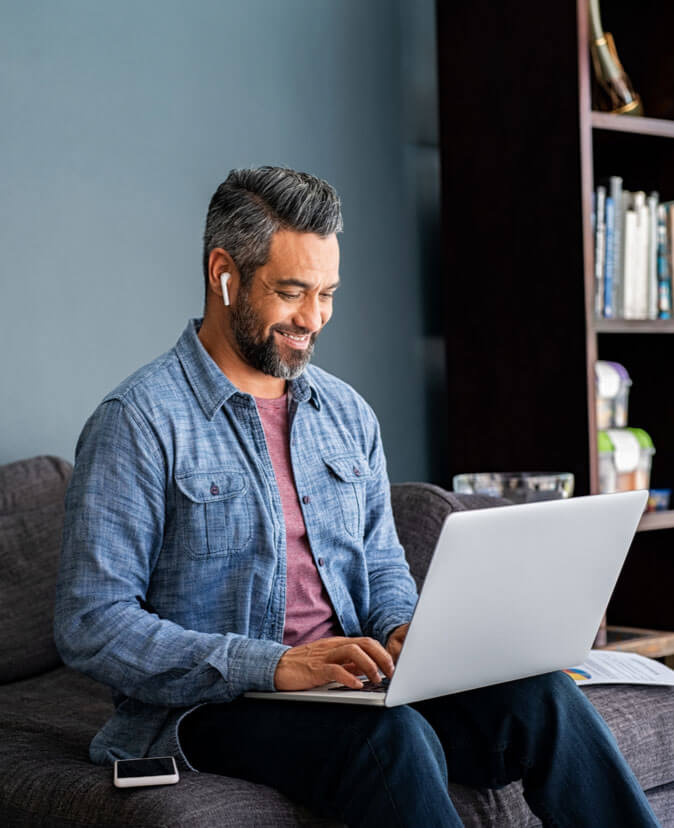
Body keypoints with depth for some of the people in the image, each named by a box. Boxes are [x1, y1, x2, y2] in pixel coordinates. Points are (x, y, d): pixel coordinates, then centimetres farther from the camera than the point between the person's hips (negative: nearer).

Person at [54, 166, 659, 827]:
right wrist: (273, 665, -24)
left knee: (542, 697, -17)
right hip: (208, 708, -6)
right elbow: (91, 626, -15)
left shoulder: (347, 413, 13)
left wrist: (400, 629, -4)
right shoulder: (137, 423, -9)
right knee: (394, 739, -34)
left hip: (352, 687, 6)